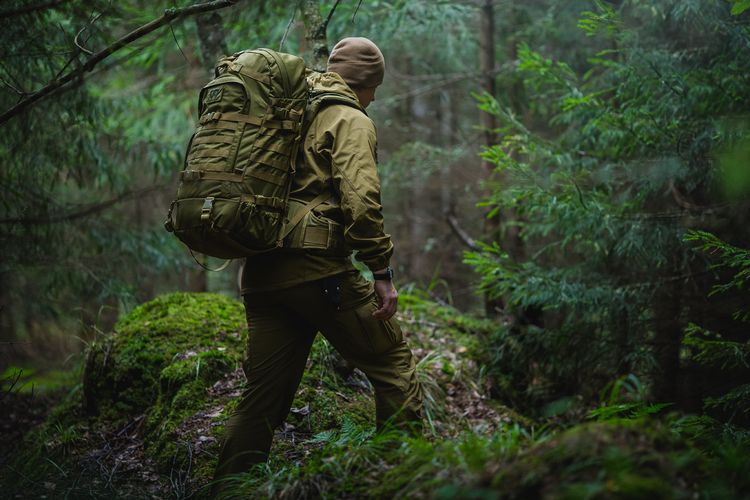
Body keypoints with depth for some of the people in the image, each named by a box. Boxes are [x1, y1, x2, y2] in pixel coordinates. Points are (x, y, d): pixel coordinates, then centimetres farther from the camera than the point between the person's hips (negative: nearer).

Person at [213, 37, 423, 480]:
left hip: (261, 273, 7)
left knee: (263, 395, 12)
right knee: (393, 363, 5)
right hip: (318, 268, -7)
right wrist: (382, 272, -13)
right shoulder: (350, 119, -1)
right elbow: (360, 198, -16)